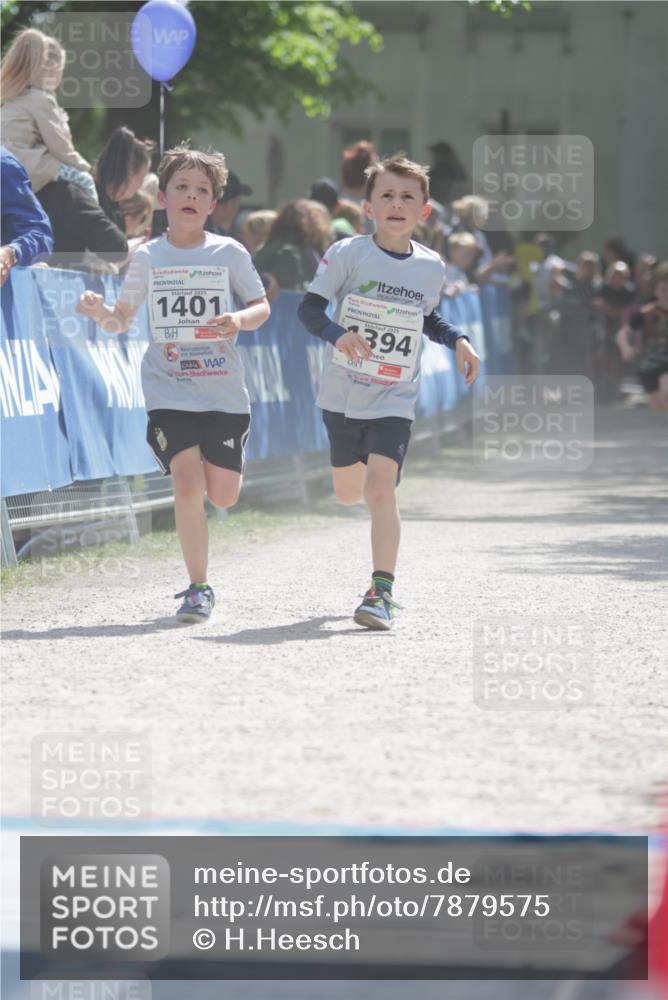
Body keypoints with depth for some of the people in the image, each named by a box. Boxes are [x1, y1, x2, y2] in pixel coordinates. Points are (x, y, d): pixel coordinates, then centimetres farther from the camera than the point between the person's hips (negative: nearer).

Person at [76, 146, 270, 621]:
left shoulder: (229, 253, 0)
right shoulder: (148, 257, 2)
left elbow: (262, 307, 3)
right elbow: (122, 320, 9)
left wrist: (241, 320, -19)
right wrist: (99, 311, -13)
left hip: (225, 392, 1)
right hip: (169, 391, -1)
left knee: (223, 496, 5)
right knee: (188, 485, -16)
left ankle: (212, 456, 44)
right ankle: (198, 587, -4)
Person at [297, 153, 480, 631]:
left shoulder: (431, 267, 1)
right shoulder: (348, 254, -9)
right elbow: (309, 308, -11)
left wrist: (458, 341, 4)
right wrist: (336, 334, -30)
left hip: (395, 400, -1)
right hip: (343, 395, 1)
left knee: (381, 488, -19)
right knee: (348, 493, 16)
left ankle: (382, 591, -16)